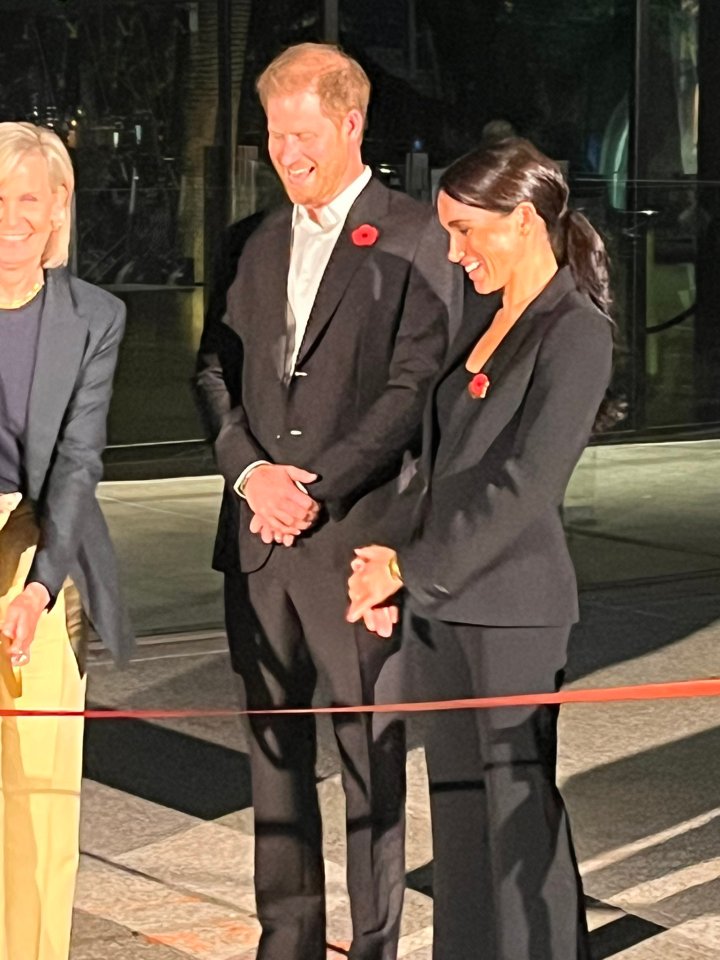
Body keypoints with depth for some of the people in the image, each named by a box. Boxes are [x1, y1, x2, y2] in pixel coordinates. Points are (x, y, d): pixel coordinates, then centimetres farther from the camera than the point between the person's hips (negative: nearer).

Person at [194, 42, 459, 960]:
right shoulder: (265, 243, 16)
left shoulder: (414, 239, -4)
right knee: (274, 747, 11)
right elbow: (216, 369, 12)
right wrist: (250, 472, -5)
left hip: (357, 537, -6)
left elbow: (415, 387, -11)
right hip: (258, 538, 6)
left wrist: (317, 489, -15)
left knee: (370, 753, 1)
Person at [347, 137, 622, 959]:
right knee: (456, 797, 13)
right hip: (439, 604, 8)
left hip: (510, 605, -8)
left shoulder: (575, 333, -12)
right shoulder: (482, 320, 13)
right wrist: (394, 559, 3)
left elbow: (526, 484, -19)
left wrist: (412, 569, -16)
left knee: (516, 799, 0)